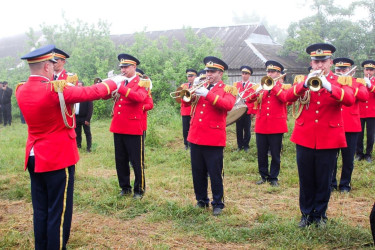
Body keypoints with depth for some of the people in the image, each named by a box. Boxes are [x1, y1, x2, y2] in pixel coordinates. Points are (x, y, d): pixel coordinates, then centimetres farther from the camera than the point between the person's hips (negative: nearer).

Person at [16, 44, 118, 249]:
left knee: (40, 210, 15)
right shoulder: (55, 89, -21)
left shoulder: (21, 90, 1)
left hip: (34, 158, 8)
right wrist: (114, 83, 4)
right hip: (58, 158, -8)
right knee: (58, 212, 2)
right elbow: (91, 93, -13)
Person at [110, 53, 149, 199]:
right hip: (118, 127, 6)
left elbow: (139, 97, -24)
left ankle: (139, 189, 15)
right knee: (120, 160, 12)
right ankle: (125, 187, 26)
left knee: (137, 161, 2)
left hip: (134, 128, -5)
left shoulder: (141, 83, -2)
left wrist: (120, 87, -31)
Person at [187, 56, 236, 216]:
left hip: (214, 139, -5)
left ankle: (218, 204, 13)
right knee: (198, 172, 11)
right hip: (195, 137, 5)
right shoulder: (201, 87, 17)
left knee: (215, 174, 1)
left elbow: (228, 105, -19)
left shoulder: (228, 90, 2)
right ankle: (201, 200, 25)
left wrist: (208, 94, -24)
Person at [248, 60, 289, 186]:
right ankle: (263, 176, 22)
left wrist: (273, 86, -20)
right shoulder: (262, 86, 12)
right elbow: (249, 100, 1)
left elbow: (285, 98, -19)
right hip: (261, 126, 3)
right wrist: (257, 91, -18)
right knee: (261, 154, 9)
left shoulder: (283, 87, 3)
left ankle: (273, 178, 14)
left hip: (276, 126, -3)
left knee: (275, 155, 3)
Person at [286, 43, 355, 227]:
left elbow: (350, 100, -18)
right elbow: (288, 97, -10)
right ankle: (306, 214, 22)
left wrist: (328, 86, -31)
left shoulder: (339, 82, 2)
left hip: (328, 139, -1)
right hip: (304, 138, 1)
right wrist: (305, 84, -26)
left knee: (324, 181, 7)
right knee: (306, 179, 8)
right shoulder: (303, 80, 7)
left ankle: (320, 214, 23)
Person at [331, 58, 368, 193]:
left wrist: (348, 85, -21)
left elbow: (364, 96, -12)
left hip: (351, 126, 0)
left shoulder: (358, 83, 7)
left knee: (348, 158, 6)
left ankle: (345, 184, 20)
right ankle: (331, 183, 17)